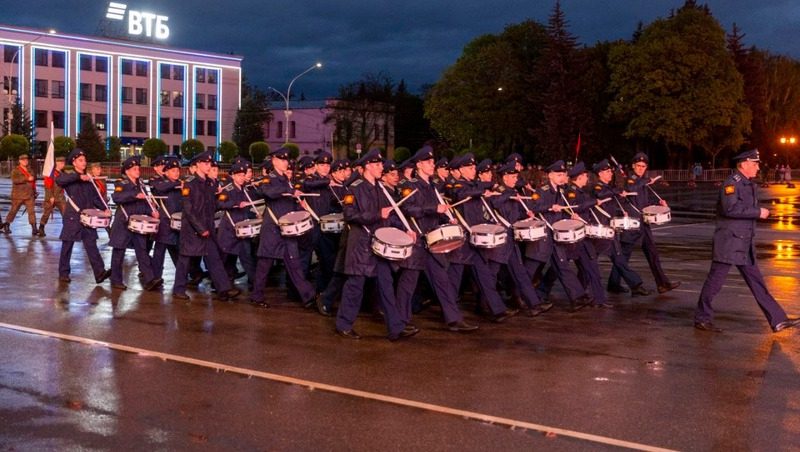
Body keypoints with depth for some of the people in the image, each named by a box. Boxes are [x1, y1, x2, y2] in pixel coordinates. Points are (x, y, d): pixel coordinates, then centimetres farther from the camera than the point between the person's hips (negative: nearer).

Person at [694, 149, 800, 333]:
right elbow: (730, 208, -27)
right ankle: (702, 318, 11)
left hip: (745, 245, 9)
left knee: (756, 282, 9)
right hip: (728, 243, -9)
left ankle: (778, 320, 9)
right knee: (715, 280, 0)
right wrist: (758, 212, -21)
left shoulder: (750, 185, 15)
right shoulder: (731, 183, -14)